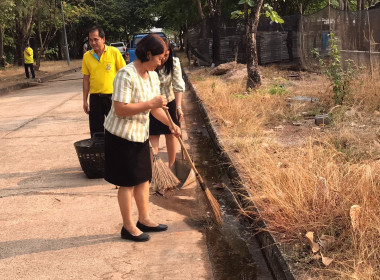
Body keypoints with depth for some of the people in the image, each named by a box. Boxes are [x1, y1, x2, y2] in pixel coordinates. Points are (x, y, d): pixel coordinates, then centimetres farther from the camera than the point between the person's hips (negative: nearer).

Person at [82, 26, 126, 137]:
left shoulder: (114, 52, -4)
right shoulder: (87, 56, 4)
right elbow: (86, 78, 10)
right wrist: (85, 101, 8)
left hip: (112, 96, -2)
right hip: (95, 98, 3)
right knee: (96, 131, 6)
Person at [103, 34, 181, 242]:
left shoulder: (152, 76, 5)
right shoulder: (126, 75, -22)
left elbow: (155, 107, 13)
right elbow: (120, 110, -27)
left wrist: (171, 124, 1)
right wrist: (150, 103, -27)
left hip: (140, 135, 8)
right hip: (122, 136, -8)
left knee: (143, 178, 14)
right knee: (128, 182, 1)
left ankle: (144, 220, 28)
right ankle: (128, 227, 14)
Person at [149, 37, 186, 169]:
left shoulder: (174, 62, -16)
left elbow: (178, 85, -18)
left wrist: (179, 106, -25)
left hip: (170, 102, 2)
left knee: (171, 134, 11)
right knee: (153, 135, -2)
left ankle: (172, 165, 25)